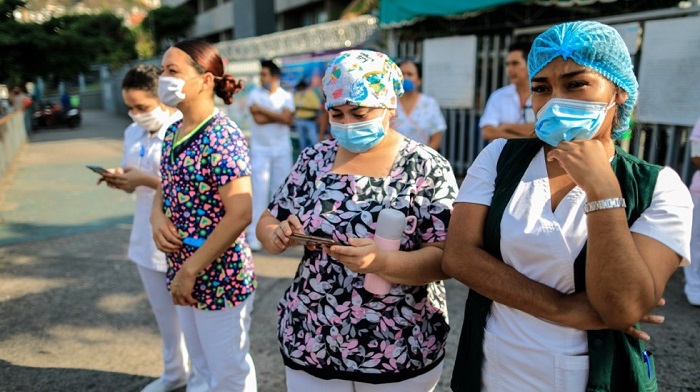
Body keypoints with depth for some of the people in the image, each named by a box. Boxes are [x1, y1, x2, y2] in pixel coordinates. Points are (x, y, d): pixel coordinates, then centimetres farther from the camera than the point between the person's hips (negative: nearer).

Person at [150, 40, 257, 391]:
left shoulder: (222, 136, -19)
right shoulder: (173, 133, 6)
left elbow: (239, 215, -24)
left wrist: (190, 271, -20)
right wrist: (157, 217, -5)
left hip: (219, 275, -8)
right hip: (183, 270, 8)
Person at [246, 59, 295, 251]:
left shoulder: (286, 96, 4)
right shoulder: (255, 94, 1)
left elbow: (286, 119, -12)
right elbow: (258, 119, -13)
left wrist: (263, 109, -12)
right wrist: (279, 116, -7)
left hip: (282, 150, 2)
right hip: (260, 150, -2)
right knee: (259, 191, -6)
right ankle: (254, 236, -3)